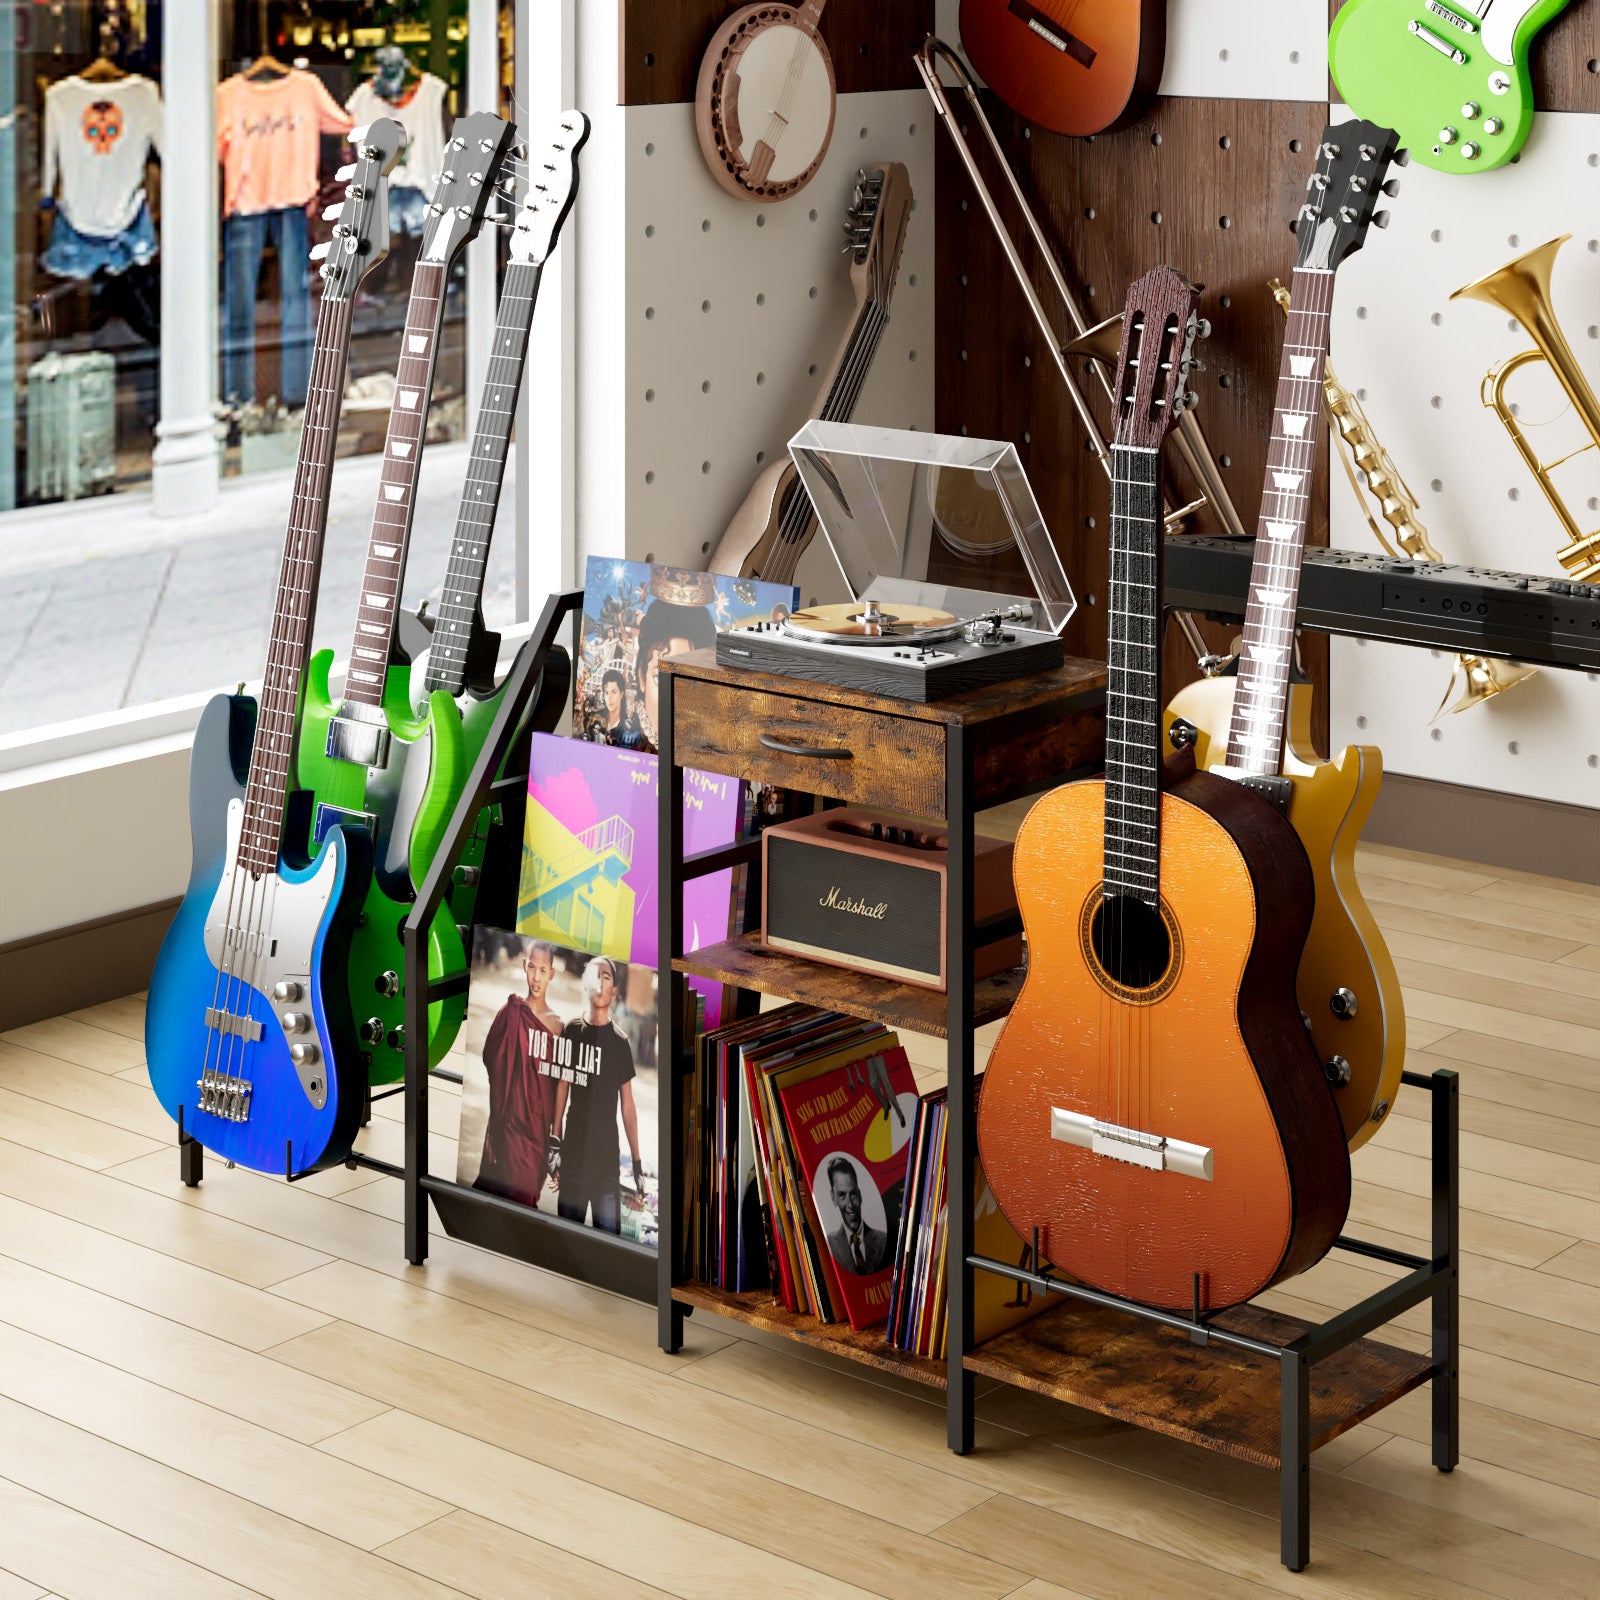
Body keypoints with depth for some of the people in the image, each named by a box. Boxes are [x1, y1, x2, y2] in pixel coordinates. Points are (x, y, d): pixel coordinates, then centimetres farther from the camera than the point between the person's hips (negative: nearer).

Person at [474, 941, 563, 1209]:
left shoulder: (557, 1025, 10)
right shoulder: (511, 1013, -3)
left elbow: (558, 1085, 14)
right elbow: (493, 1065, -2)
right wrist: (494, 1130, -6)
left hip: (541, 1132, 4)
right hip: (511, 1127, -4)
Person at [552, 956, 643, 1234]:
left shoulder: (619, 1041, -2)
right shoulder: (572, 1031, 6)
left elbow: (628, 1106, -2)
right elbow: (562, 1086, 11)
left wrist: (638, 1164, -4)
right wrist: (555, 1144, 7)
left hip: (606, 1158, -3)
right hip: (572, 1152, 3)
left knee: (608, 1230, -9)